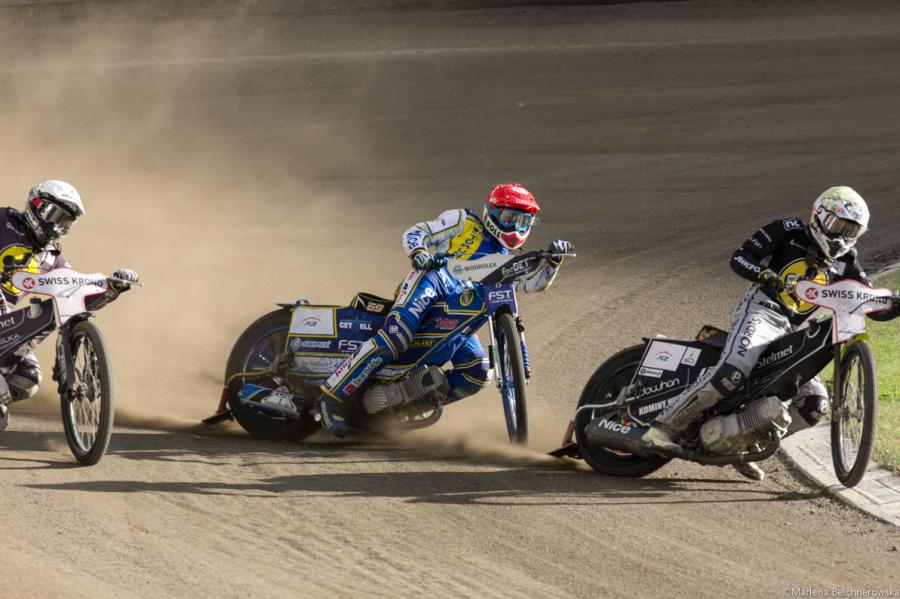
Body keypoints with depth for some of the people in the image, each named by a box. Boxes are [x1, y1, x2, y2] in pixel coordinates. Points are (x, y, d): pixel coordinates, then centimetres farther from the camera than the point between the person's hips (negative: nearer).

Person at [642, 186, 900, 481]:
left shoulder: (845, 263, 15)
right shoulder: (789, 230, 2)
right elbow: (739, 258, -6)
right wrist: (764, 274, -27)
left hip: (793, 333, 7)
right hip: (760, 312, -7)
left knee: (814, 404, -6)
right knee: (732, 373, -33)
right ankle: (664, 427, -29)